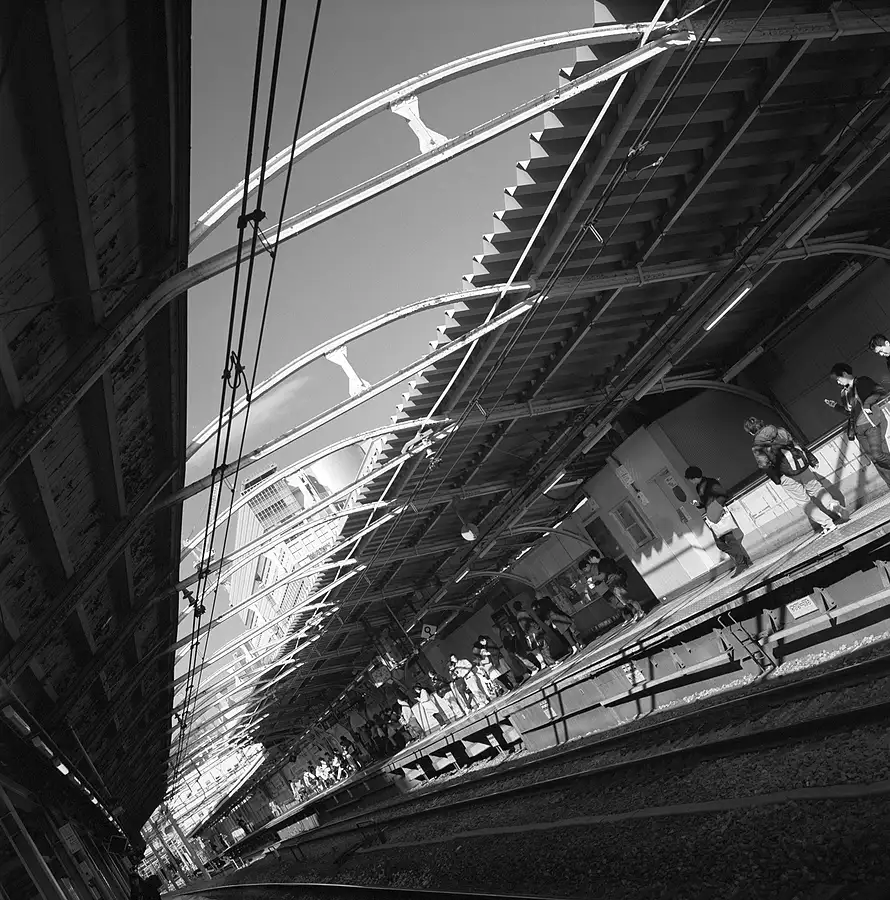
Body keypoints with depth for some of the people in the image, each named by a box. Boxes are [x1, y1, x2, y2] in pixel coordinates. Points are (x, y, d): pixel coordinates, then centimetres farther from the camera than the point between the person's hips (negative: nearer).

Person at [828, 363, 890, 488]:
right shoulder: (844, 393, 18)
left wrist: (867, 403, -20)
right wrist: (836, 406, 9)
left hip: (872, 423, -6)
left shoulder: (862, 382, 1)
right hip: (859, 429, 6)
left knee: (878, 455, -20)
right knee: (873, 459, -1)